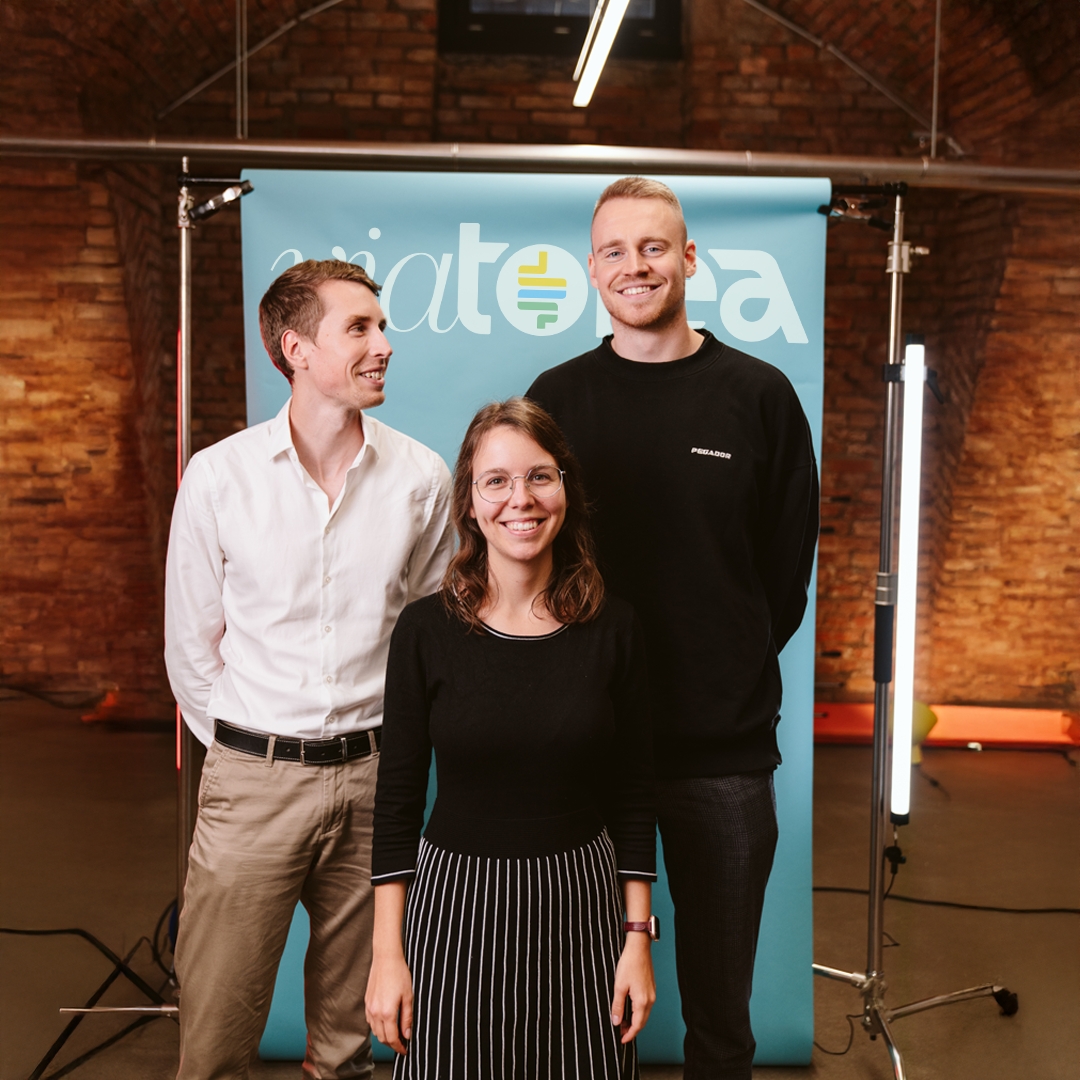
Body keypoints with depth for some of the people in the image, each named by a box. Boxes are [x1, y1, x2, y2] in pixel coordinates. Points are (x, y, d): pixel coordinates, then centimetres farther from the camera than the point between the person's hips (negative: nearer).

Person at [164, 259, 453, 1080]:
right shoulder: (219, 476, -5)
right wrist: (245, 752, 8)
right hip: (252, 781, -1)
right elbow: (191, 645, 5)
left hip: (372, 777, 1)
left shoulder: (421, 478, -2)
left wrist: (385, 749, 10)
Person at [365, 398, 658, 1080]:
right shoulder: (426, 629, -6)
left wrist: (638, 938, 0)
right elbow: (397, 800, -3)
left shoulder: (612, 627, -3)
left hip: (580, 902, 1)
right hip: (456, 906, -1)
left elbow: (633, 795, 2)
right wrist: (387, 954, -5)